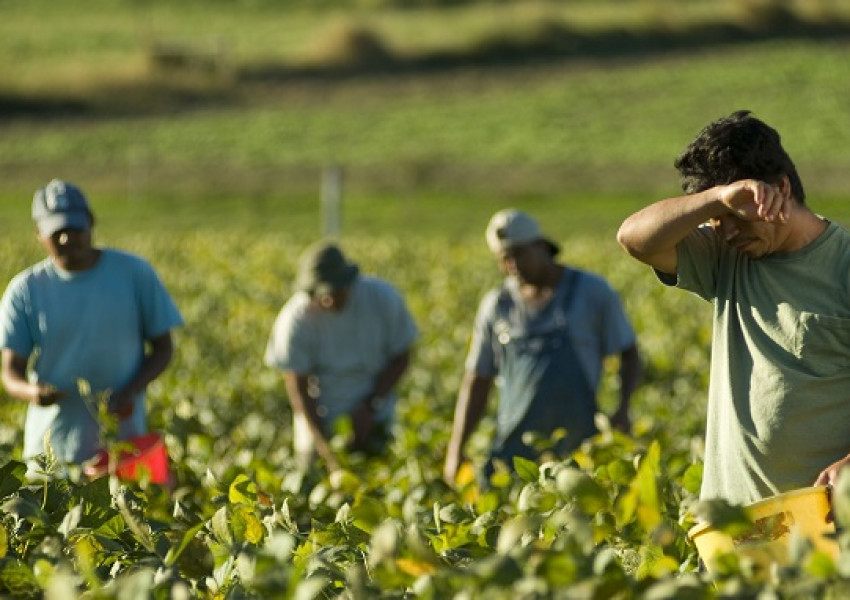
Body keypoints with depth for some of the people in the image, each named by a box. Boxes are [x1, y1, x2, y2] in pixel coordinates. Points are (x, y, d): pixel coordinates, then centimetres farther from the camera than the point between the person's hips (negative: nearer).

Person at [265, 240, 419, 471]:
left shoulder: (383, 298, -16)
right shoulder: (295, 319, -20)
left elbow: (401, 358, -3)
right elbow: (297, 385, -15)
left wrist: (370, 405, -13)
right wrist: (324, 447, -21)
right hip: (319, 413, -1)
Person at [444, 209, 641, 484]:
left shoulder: (592, 291, 4)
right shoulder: (496, 306, 11)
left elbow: (629, 354, 10)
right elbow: (477, 382, 15)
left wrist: (623, 410, -8)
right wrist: (456, 450, 8)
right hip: (513, 452, 2)